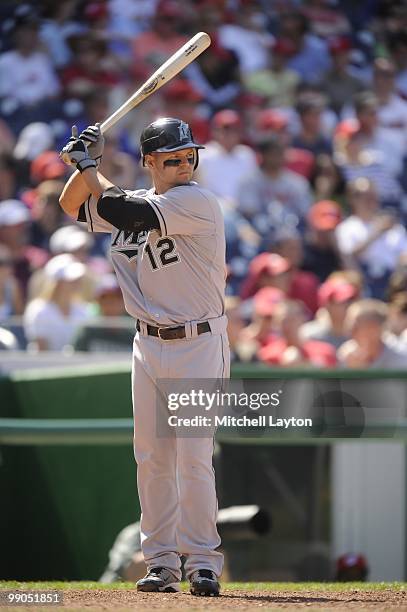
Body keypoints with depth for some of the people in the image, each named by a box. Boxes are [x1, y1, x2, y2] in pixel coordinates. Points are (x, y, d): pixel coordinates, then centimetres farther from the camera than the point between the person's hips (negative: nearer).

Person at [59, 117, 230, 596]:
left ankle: (202, 560, -1)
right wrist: (85, 164, -2)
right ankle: (161, 561, 13)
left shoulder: (198, 202, -15)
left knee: (193, 458, -9)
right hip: (150, 343, 6)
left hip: (199, 344, -6)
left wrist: (88, 164, -10)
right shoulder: (137, 202, 7)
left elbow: (123, 212, -24)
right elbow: (73, 205, 18)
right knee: (151, 458, 6)